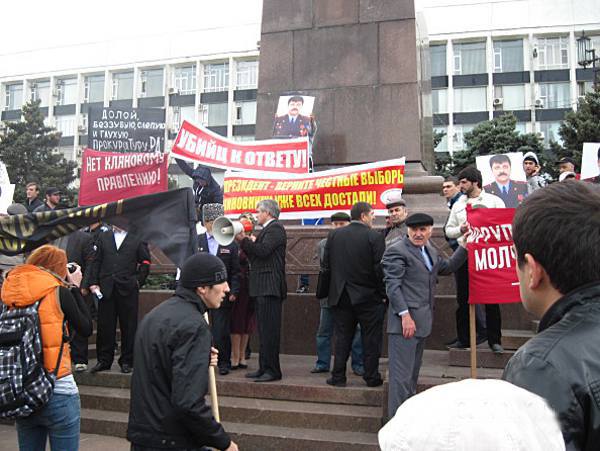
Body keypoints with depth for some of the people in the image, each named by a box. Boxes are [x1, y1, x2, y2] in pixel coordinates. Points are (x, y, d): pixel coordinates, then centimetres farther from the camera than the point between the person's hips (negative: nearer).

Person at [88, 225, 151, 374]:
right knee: (105, 326, 6)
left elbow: (145, 262, 5)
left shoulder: (137, 239, 3)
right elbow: (95, 261, 9)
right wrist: (94, 283, 2)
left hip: (128, 289, -2)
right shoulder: (102, 237, 11)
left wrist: (138, 282, -2)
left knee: (128, 327, 3)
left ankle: (126, 361, 14)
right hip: (106, 289, 2)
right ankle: (104, 360, 18)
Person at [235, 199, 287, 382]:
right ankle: (264, 368, 18)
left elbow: (262, 251, -22)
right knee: (264, 330, 12)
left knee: (269, 329, -8)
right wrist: (247, 242, 8)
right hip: (262, 288, 10)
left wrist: (244, 240, -13)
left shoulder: (275, 229, -9)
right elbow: (256, 256, 19)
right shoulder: (267, 230, 22)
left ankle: (272, 370, -3)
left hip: (270, 287, -10)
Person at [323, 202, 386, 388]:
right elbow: (380, 269, -14)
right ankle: (371, 377, 14)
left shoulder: (334, 235, 2)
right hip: (368, 296, -3)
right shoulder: (375, 237, -11)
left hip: (340, 296, 4)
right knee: (371, 338, 8)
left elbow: (326, 265, 5)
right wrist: (384, 294, -3)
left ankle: (338, 376, 13)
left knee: (342, 337, 11)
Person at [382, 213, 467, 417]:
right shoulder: (397, 251, -10)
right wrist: (405, 315, -20)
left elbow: (448, 267, 30)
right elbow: (392, 286, -15)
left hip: (422, 322, 9)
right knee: (402, 374, -6)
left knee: (413, 373, 17)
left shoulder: (430, 251, 17)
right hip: (405, 322, -9)